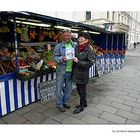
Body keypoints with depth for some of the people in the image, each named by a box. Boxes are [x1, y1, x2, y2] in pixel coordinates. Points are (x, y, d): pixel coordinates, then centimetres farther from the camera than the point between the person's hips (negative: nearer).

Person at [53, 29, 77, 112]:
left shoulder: (75, 45, 5)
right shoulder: (59, 46, -4)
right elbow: (55, 57, -7)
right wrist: (62, 58, -25)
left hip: (70, 71, 4)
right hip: (61, 71, -3)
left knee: (69, 88, 16)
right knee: (59, 88, 6)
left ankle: (66, 102, 37)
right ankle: (59, 105, 24)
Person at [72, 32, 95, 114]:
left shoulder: (89, 50, -14)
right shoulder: (77, 47, 6)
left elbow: (90, 63, -18)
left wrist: (79, 62, -25)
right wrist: (72, 58, 3)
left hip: (83, 74, -7)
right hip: (76, 72, 7)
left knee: (82, 90, 8)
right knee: (79, 89, 20)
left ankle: (81, 106, 27)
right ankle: (84, 103, 41)